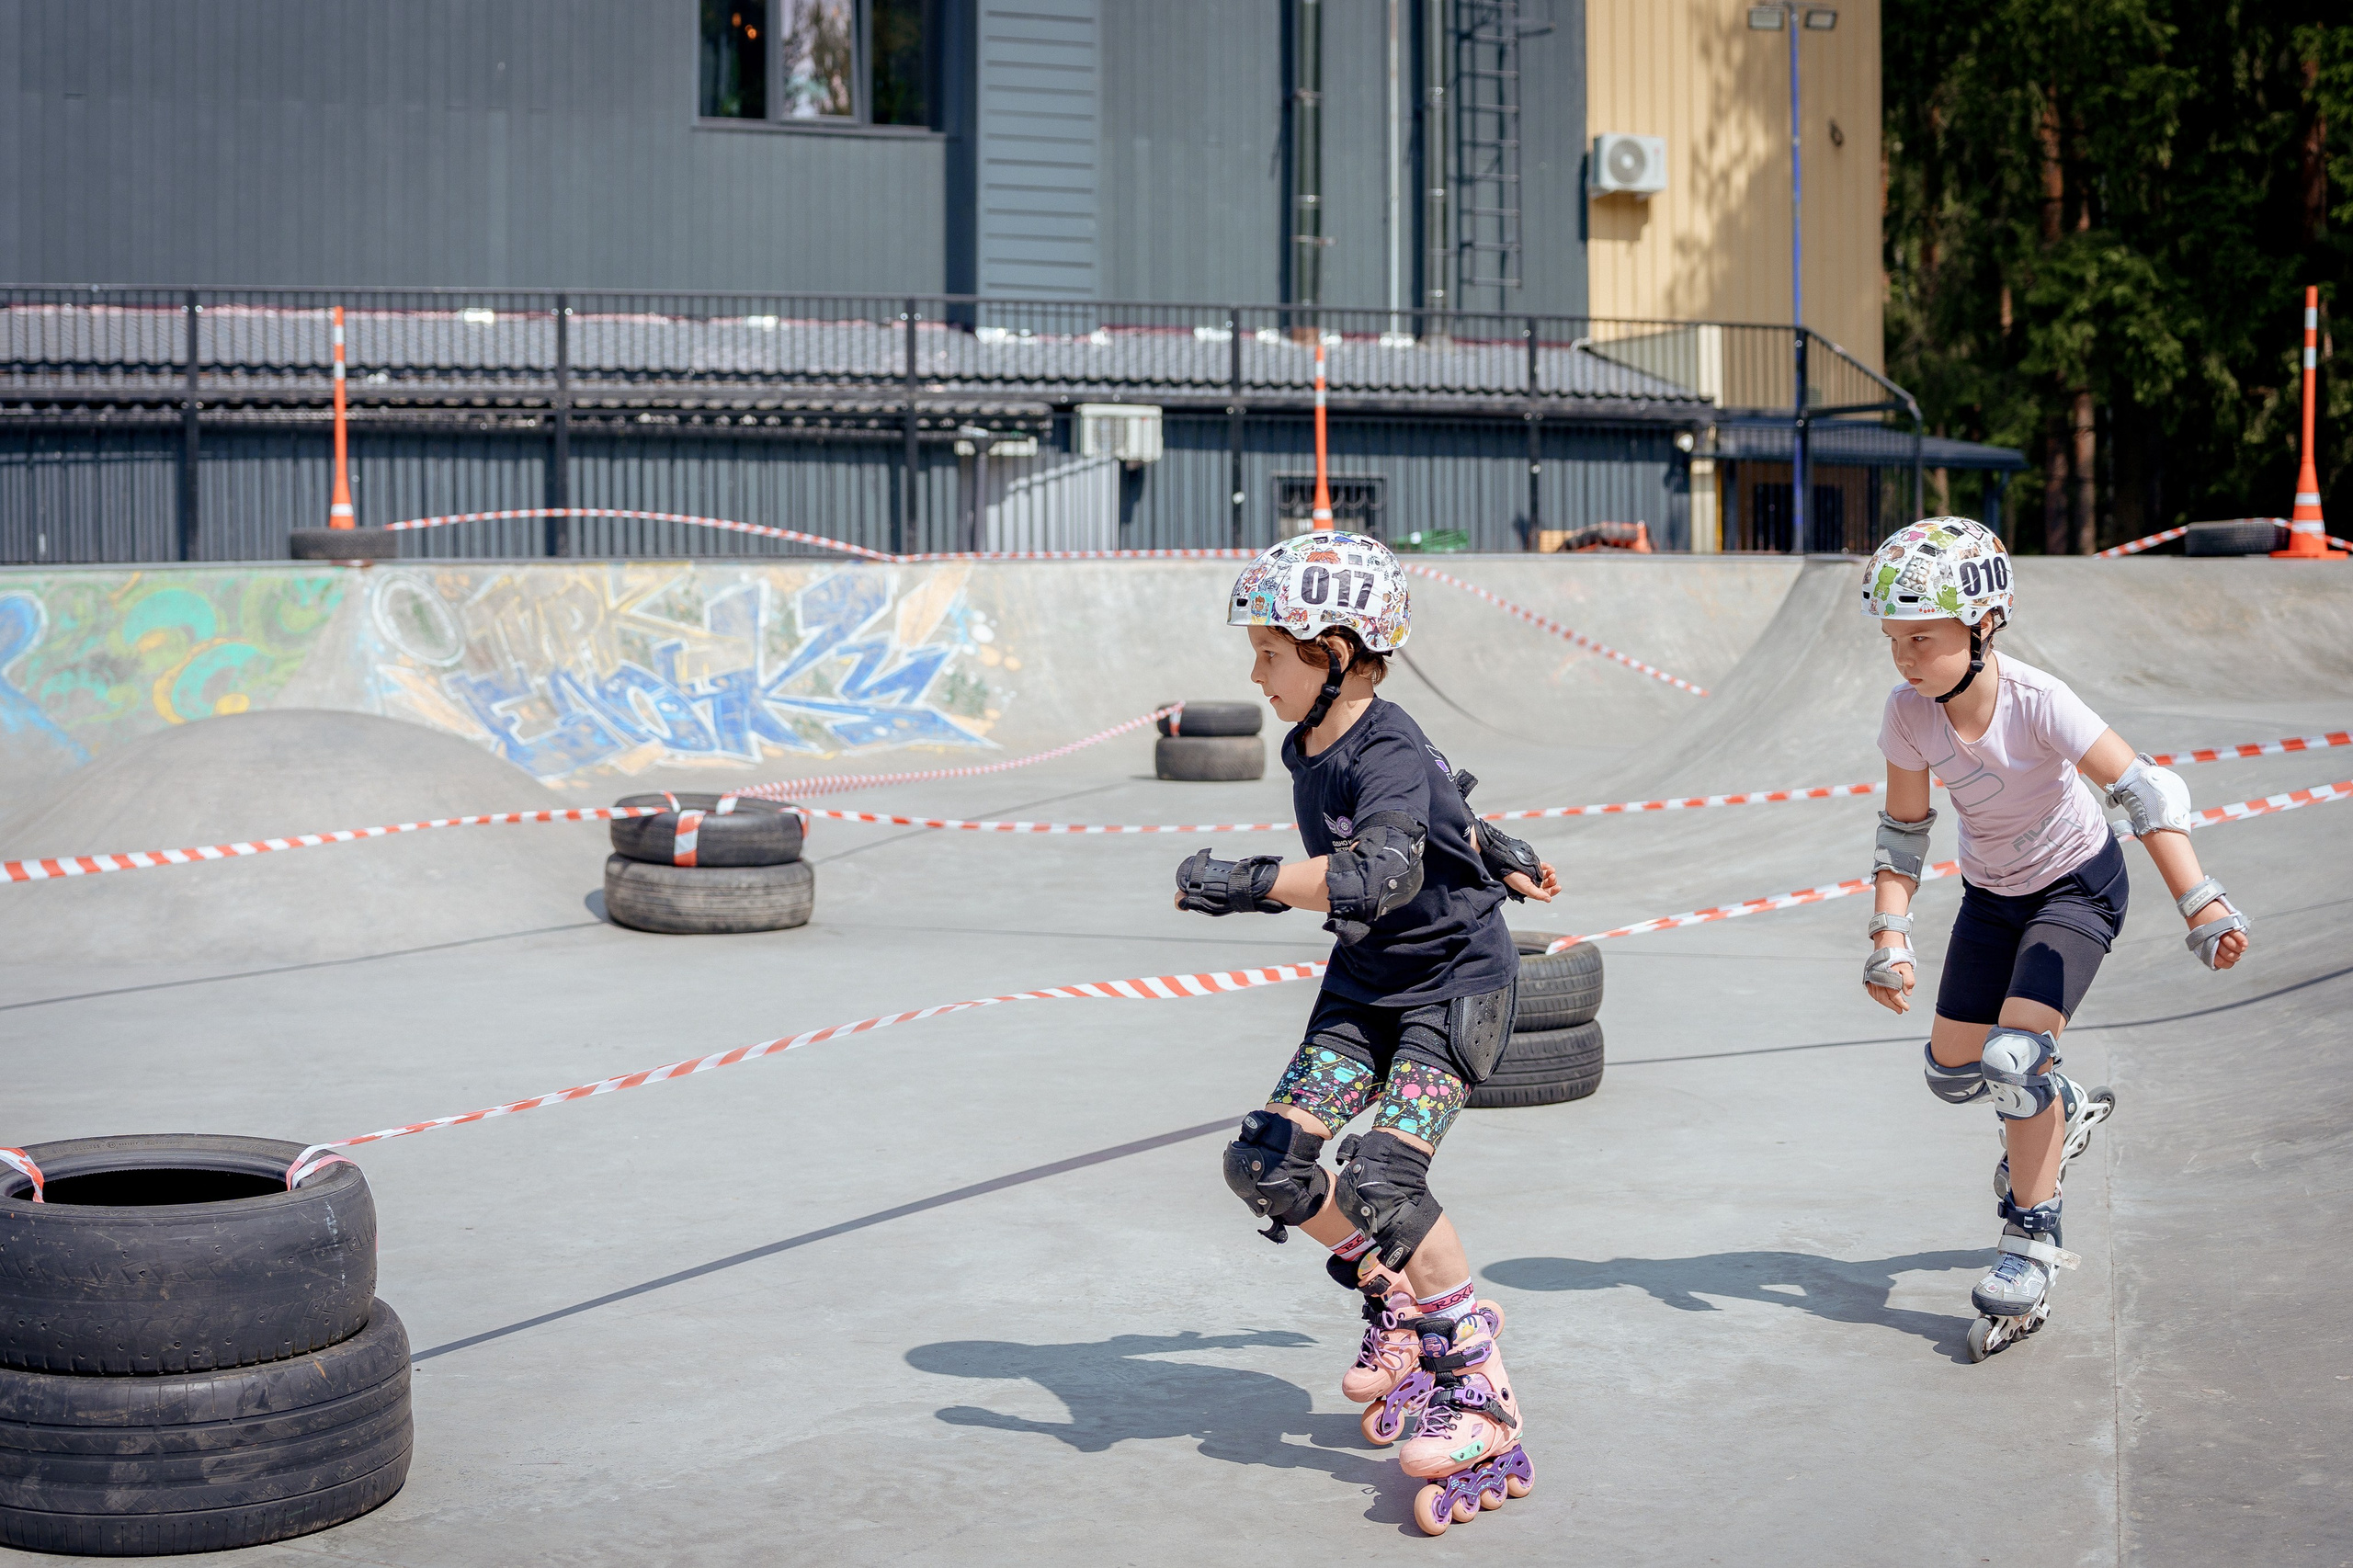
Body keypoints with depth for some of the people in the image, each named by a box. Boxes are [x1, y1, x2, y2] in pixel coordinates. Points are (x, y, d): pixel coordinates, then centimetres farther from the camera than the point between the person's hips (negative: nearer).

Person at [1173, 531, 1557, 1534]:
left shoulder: (1390, 755, -25)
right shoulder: (1306, 750, 2)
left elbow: (1386, 871, -45)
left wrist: (1249, 884, -47)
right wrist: (1499, 857, 33)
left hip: (1456, 982, -8)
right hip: (1365, 983, 9)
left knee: (1380, 1177, -23)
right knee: (1266, 1164, -3)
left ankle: (1478, 1387, -9)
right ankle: (1399, 1306, 20)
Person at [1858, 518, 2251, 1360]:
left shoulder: (2036, 702, -33)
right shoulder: (1909, 713, -20)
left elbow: (2146, 792, -36)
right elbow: (1904, 830, -7)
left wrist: (2201, 906, -45)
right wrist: (1890, 937, -18)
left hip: (2076, 885, -5)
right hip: (1990, 893, 5)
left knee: (2013, 1056, -21)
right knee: (1953, 1072, 8)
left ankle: (2031, 1242, -2)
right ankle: (2062, 1111, 42)